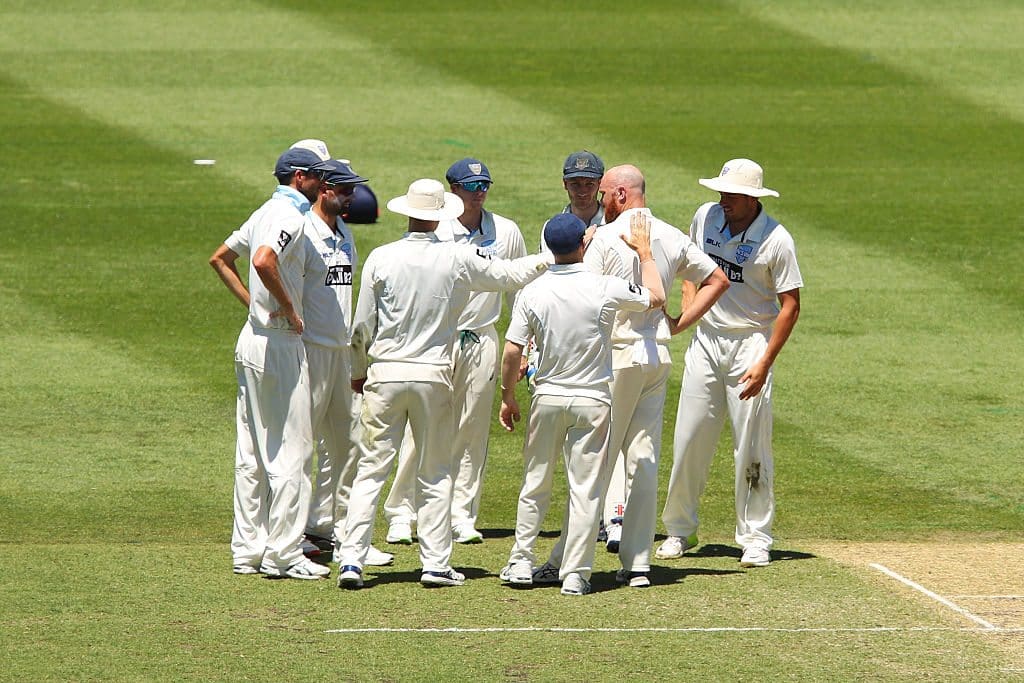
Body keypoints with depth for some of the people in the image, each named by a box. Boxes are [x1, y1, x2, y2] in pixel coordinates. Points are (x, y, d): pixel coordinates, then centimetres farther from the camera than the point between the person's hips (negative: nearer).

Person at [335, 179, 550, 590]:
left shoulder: (381, 259, -4)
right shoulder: (458, 260, -5)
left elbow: (362, 326, 2)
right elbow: (511, 275, 9)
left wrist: (358, 371, 18)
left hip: (385, 374, 0)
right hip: (434, 375, 0)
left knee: (370, 470, 2)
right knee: (435, 474, 10)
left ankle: (352, 559, -6)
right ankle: (436, 564, 9)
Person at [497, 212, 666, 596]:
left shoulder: (533, 292, -7)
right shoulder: (604, 289, -11)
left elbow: (512, 351, -6)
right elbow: (656, 298, 5)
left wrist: (508, 396, 8)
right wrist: (645, 253, 17)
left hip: (547, 398, 2)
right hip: (592, 401, -2)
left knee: (535, 483, 15)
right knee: (585, 488, 2)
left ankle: (521, 562, 15)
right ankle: (575, 574, 1)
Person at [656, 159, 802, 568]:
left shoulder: (775, 240, -15)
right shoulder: (705, 218, 0)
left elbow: (790, 305, -12)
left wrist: (764, 363, -17)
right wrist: (685, 315, 3)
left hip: (750, 345, -4)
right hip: (706, 339, 5)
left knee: (751, 447, -4)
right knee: (689, 438, 6)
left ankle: (755, 538, 5)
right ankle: (679, 529, 19)